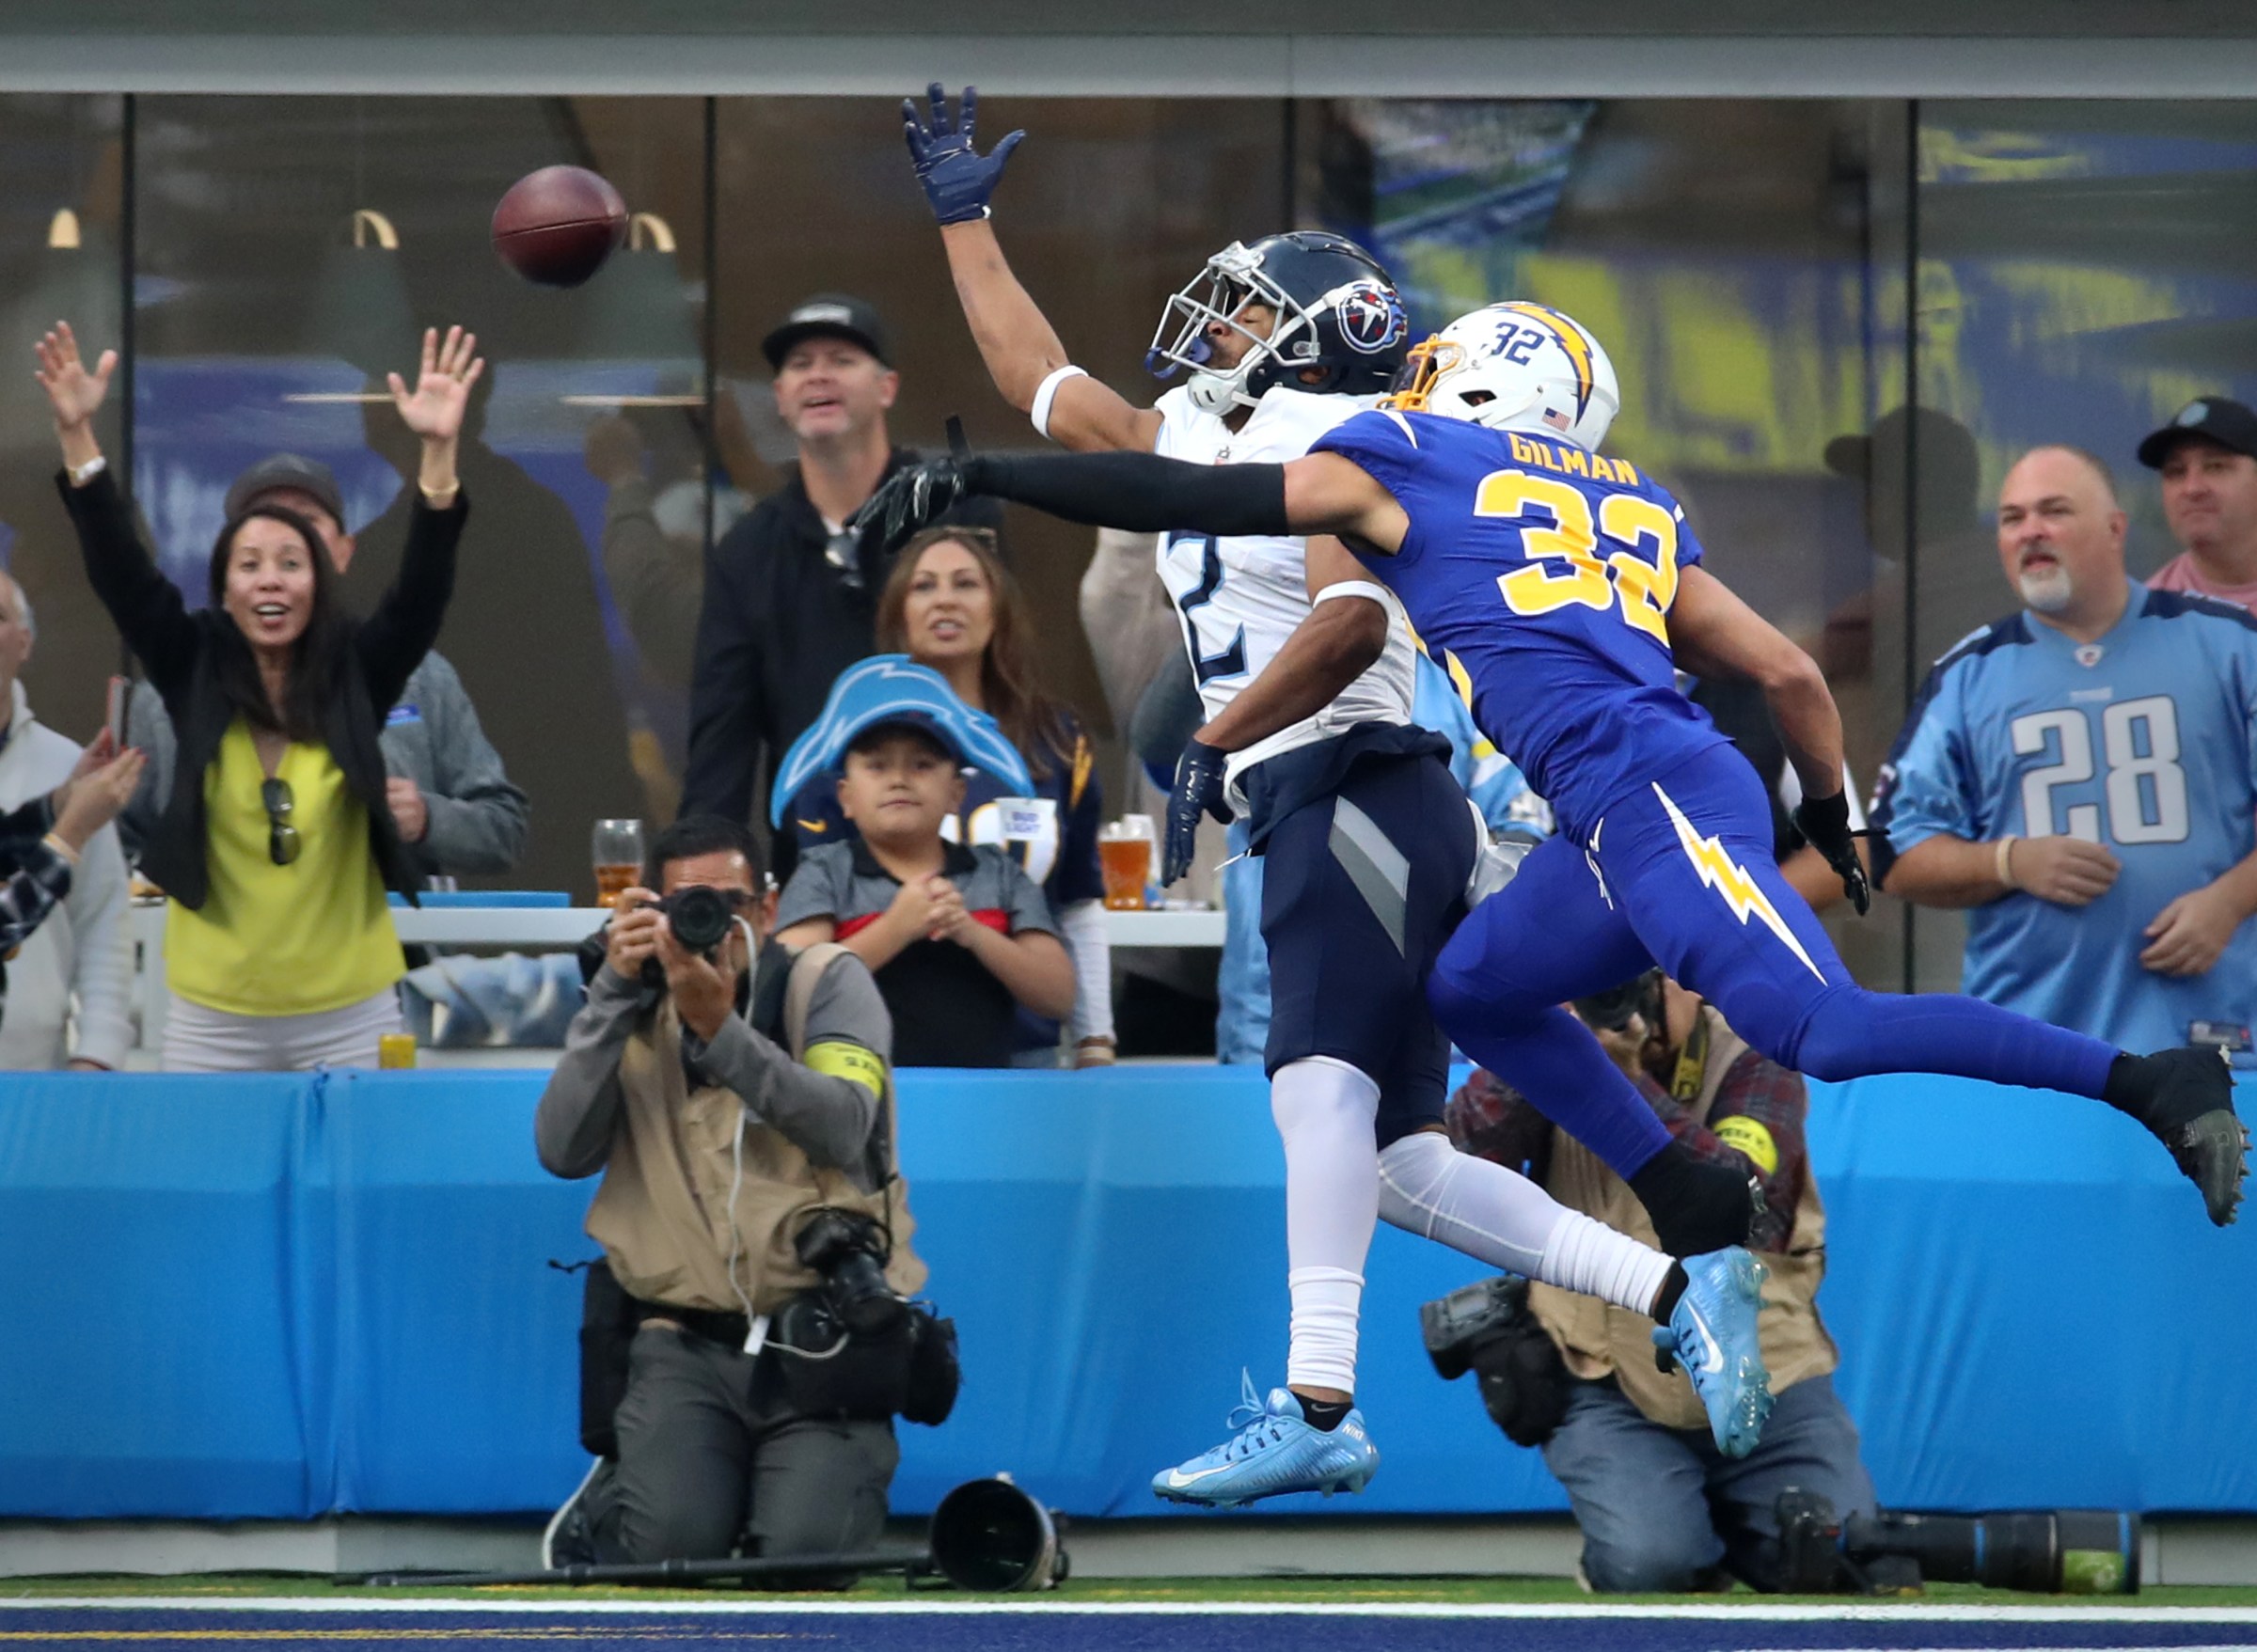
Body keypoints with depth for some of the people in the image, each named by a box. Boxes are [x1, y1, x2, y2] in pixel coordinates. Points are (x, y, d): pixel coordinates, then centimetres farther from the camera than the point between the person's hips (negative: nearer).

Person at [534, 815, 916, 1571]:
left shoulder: (826, 983, 3)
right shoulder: (633, 1016, 11)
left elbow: (843, 1130, -15)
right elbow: (562, 1152, -5)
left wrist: (720, 1027, -26)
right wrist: (615, 990, -12)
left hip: (821, 1337, -1)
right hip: (687, 1341, 1)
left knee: (807, 1551, -21)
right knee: (673, 1541, -23)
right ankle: (609, 1502, 14)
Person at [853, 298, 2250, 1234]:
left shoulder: (1402, 463, 10)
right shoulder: (1634, 513, 25)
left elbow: (1186, 497, 9)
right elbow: (1791, 674, 22)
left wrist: (978, 478, 16)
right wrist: (1832, 812, 39)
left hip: (1649, 792, -8)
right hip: (1627, 824, 8)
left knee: (1827, 1031, -17)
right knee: (1477, 992, 20)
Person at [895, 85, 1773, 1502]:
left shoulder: (1329, 437, -3)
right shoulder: (1188, 448, 23)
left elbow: (1351, 619, -17)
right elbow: (1038, 377, 35)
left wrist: (1222, 735, -22)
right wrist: (962, 217, 39)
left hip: (1357, 786, -9)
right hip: (1303, 813, 9)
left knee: (1321, 1078, -26)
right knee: (1399, 1165, 2)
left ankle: (1319, 1407, -37)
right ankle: (1682, 1289, 3)